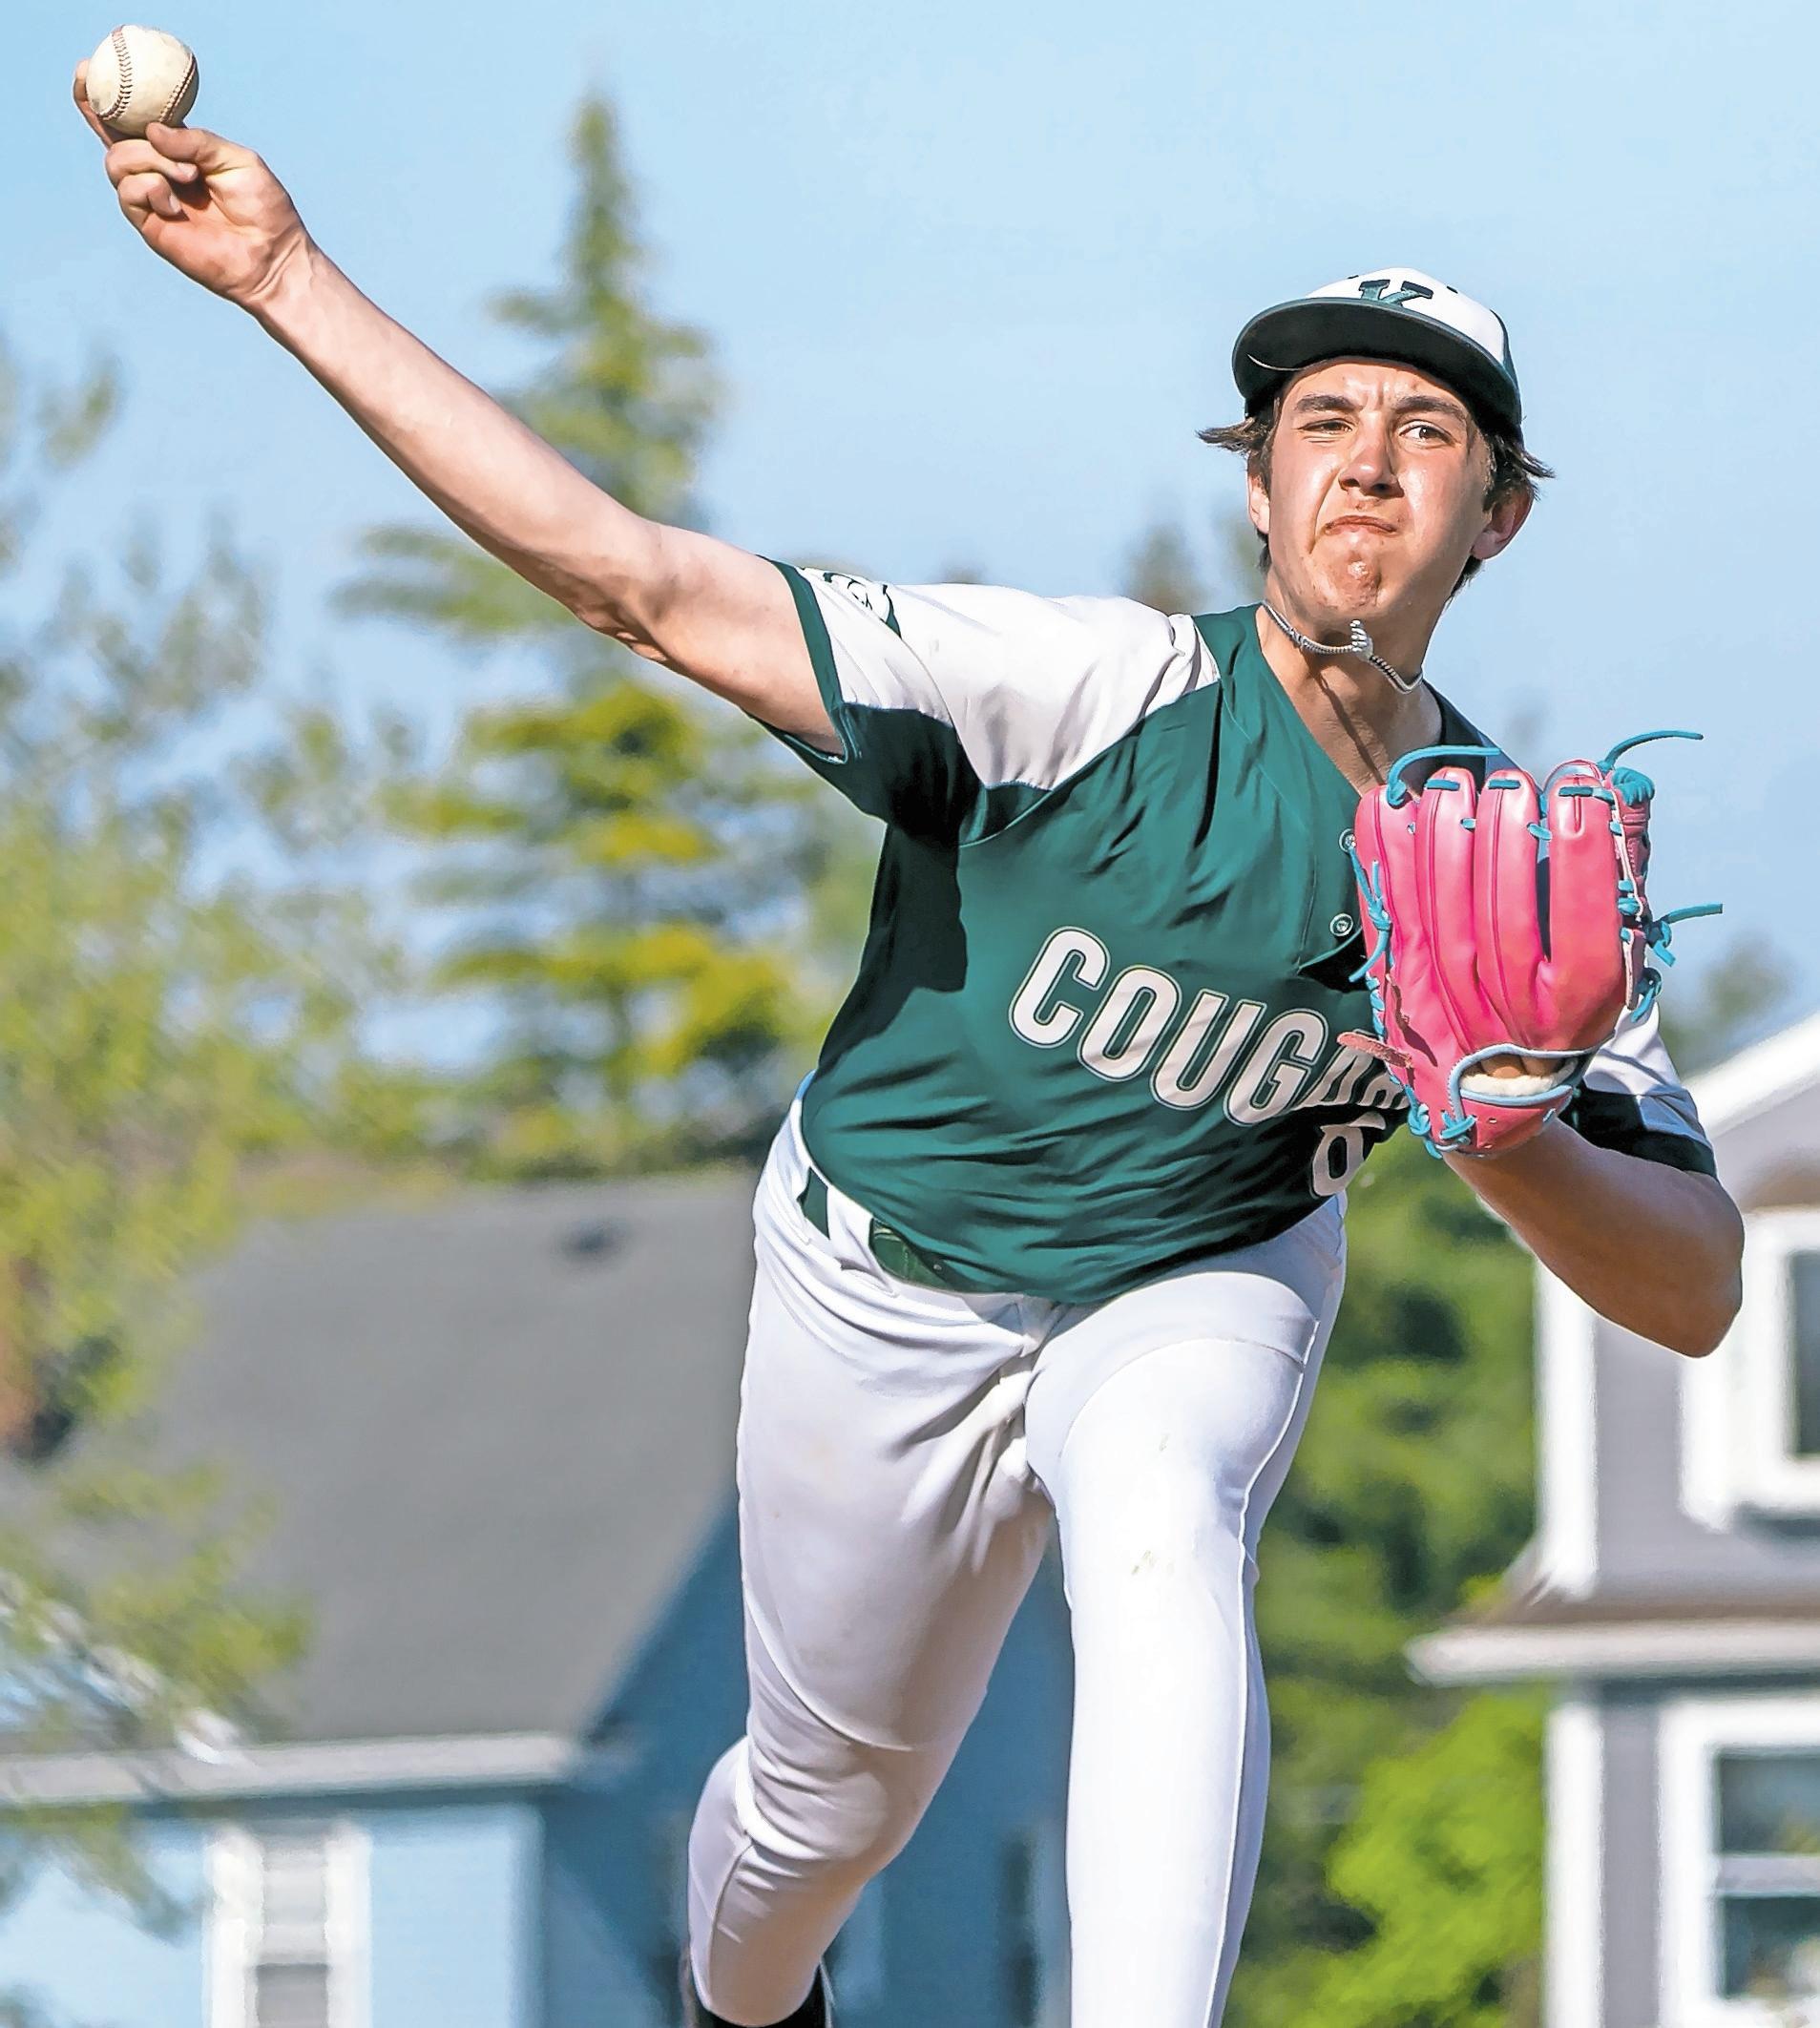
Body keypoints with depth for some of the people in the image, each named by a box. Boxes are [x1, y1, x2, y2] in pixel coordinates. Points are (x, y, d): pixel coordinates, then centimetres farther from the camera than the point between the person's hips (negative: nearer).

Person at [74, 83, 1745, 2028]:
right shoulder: (1106, 692, -27)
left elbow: (1697, 1292, -20)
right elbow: (644, 584, -31)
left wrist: (1512, 1151, -44)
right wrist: (290, 281, -39)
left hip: (1201, 1292, 0)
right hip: (889, 1291, 0)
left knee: (1160, 1539, -35)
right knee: (835, 1787, 15)